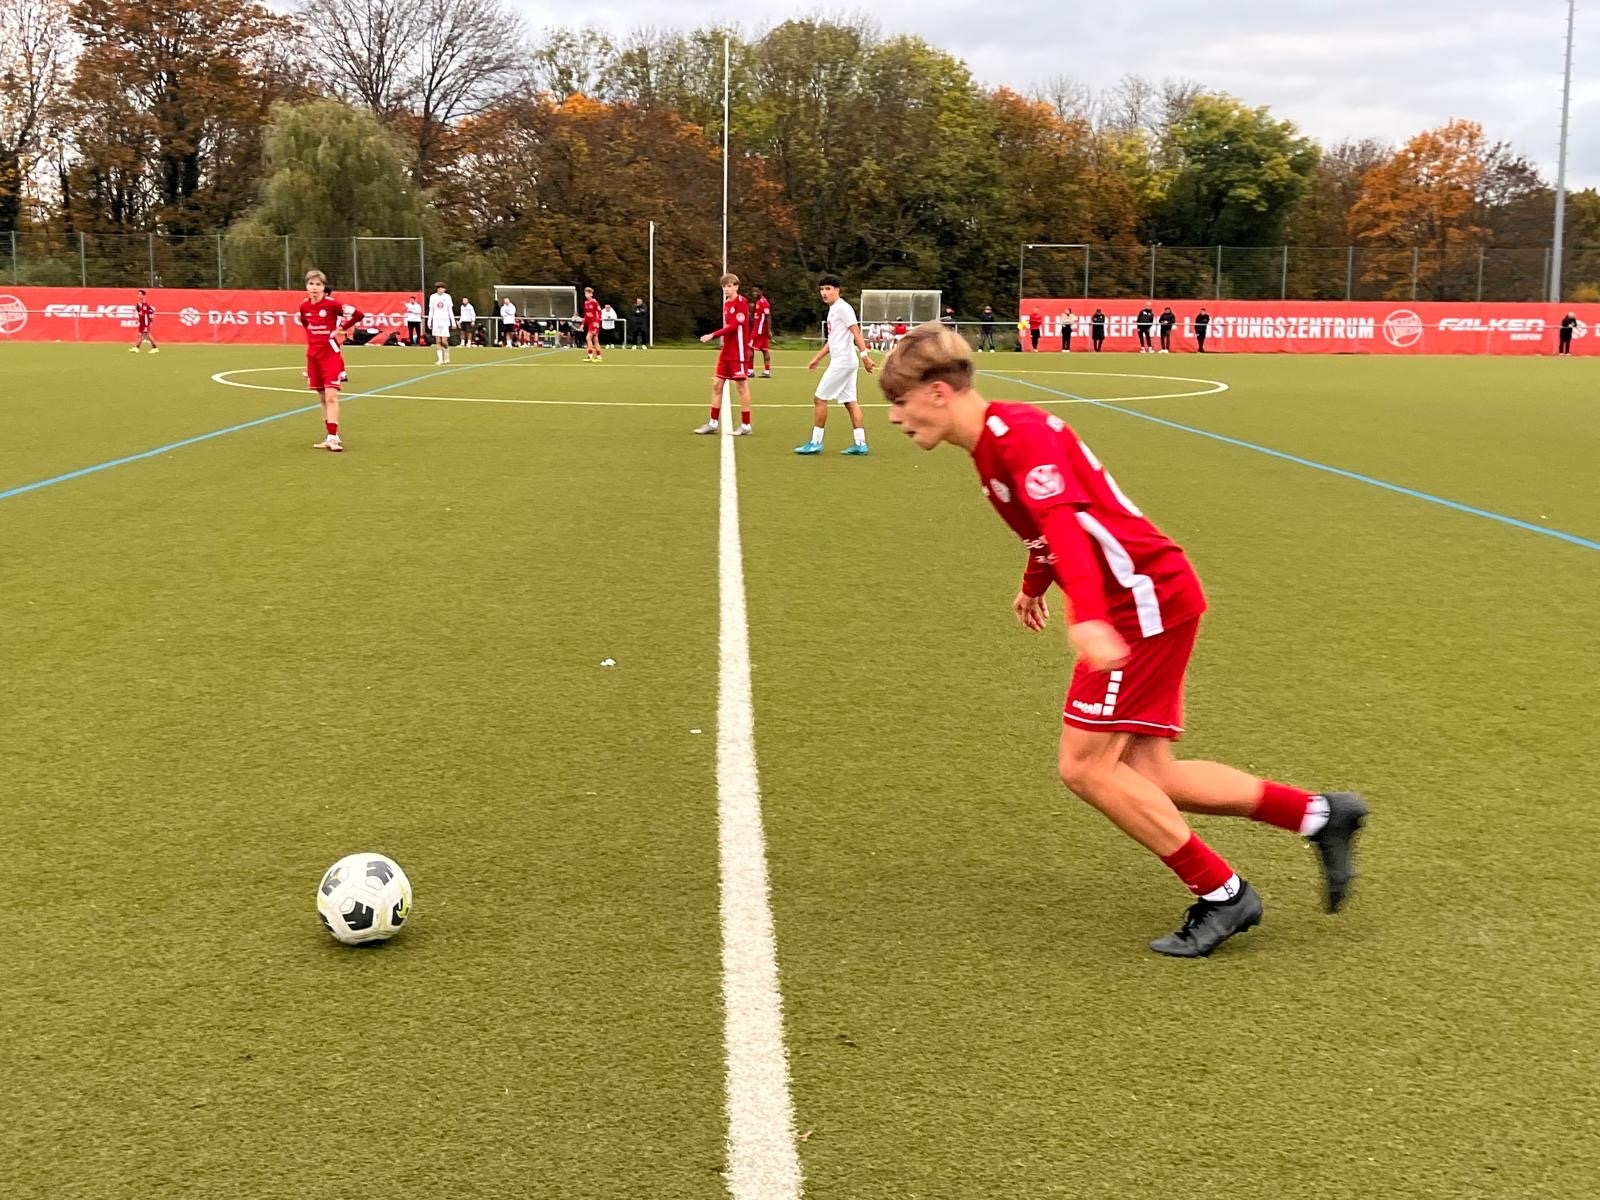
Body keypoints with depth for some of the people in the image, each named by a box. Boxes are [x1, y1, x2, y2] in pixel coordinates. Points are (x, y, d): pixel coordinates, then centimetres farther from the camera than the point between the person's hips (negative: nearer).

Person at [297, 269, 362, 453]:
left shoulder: (331, 303, -13)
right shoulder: (304, 305, 3)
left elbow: (357, 314, -18)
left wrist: (341, 329, -11)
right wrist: (312, 334, 12)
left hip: (331, 354, -6)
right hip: (313, 355, 6)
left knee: (331, 397, -13)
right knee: (323, 399, 10)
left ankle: (333, 437, -14)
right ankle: (331, 437, 17)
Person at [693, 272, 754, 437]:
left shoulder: (741, 302, -12)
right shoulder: (726, 303, 13)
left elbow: (734, 326, -19)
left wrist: (713, 335, -22)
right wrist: (723, 347, 12)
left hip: (738, 352, -8)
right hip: (726, 352, 8)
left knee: (742, 386, -2)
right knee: (717, 384, 7)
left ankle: (746, 426, 4)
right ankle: (713, 423, 13)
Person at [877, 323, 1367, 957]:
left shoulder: (1018, 433, -17)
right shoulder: (994, 443, 13)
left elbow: (1065, 521, -34)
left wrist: (1088, 617, -47)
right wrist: (1033, 585, 46)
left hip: (1144, 600, -10)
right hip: (1140, 604, 10)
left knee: (1085, 766, -10)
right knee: (1146, 777, 6)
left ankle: (1222, 895, 2)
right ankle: (1321, 814, 15)